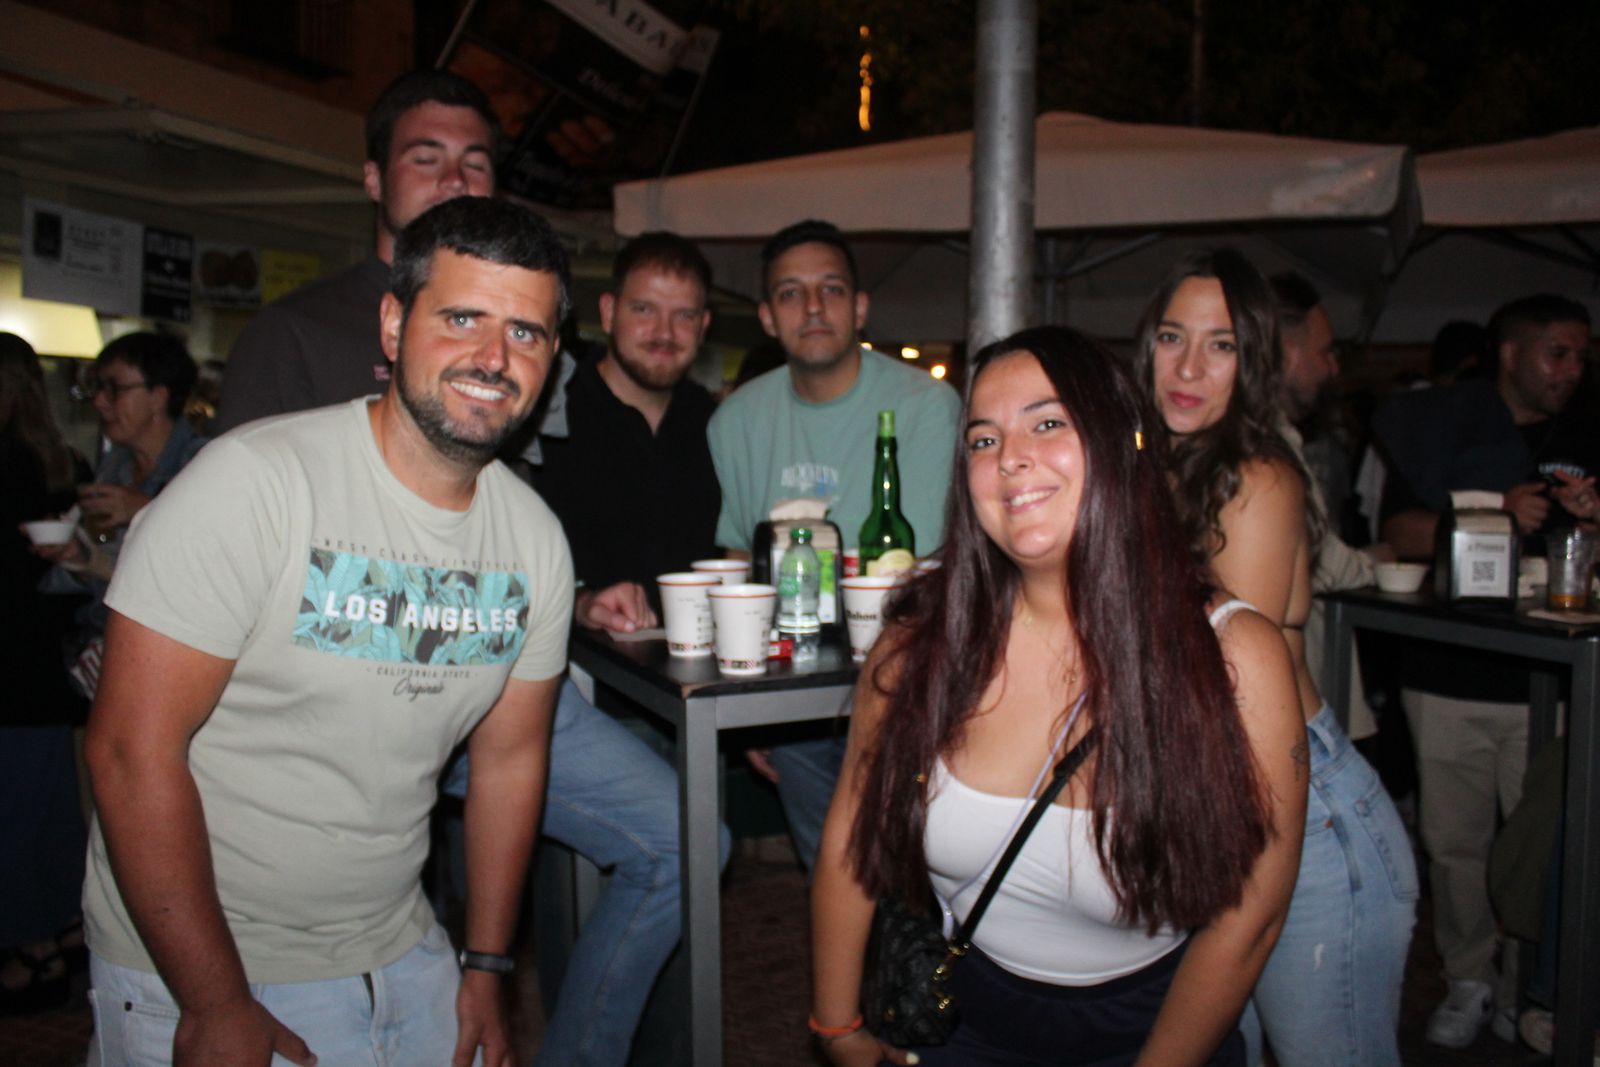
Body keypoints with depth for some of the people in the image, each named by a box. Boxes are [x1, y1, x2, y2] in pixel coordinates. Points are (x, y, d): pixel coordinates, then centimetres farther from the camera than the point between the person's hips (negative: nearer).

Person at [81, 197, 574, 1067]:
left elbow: (510, 758, 4)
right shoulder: (254, 481, -20)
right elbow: (134, 747, -20)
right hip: (193, 973, -5)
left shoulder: (536, 539, -3)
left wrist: (485, 969, 5)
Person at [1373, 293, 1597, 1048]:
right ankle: (1468, 980, 25)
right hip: (1448, 676, -1)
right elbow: (1400, 532, -6)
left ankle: (1527, 990, 19)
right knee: (1454, 840, 7)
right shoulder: (1437, 431, 5)